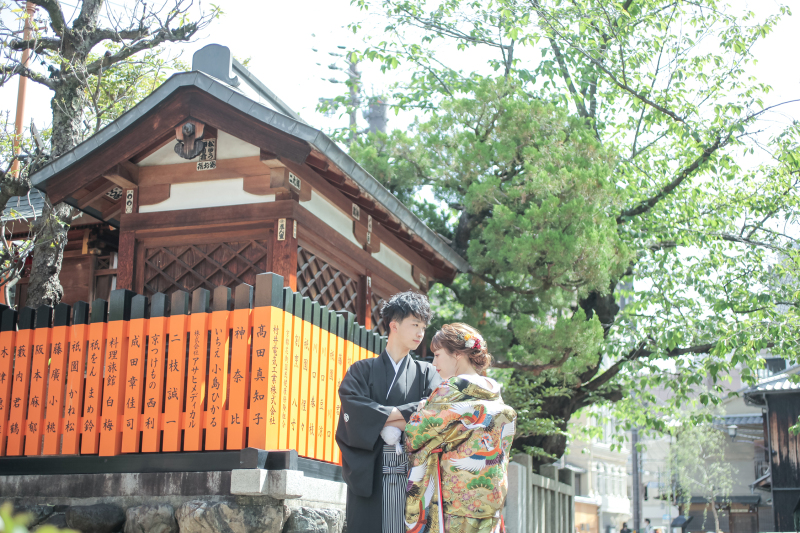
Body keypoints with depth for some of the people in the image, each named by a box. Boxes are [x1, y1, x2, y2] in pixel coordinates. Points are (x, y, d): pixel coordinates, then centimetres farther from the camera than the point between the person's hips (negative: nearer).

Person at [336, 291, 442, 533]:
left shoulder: (426, 373, 16)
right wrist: (408, 414, -7)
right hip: (369, 476, -1)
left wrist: (383, 418, -8)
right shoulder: (362, 370, 13)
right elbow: (354, 410, -6)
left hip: (414, 475, 1)